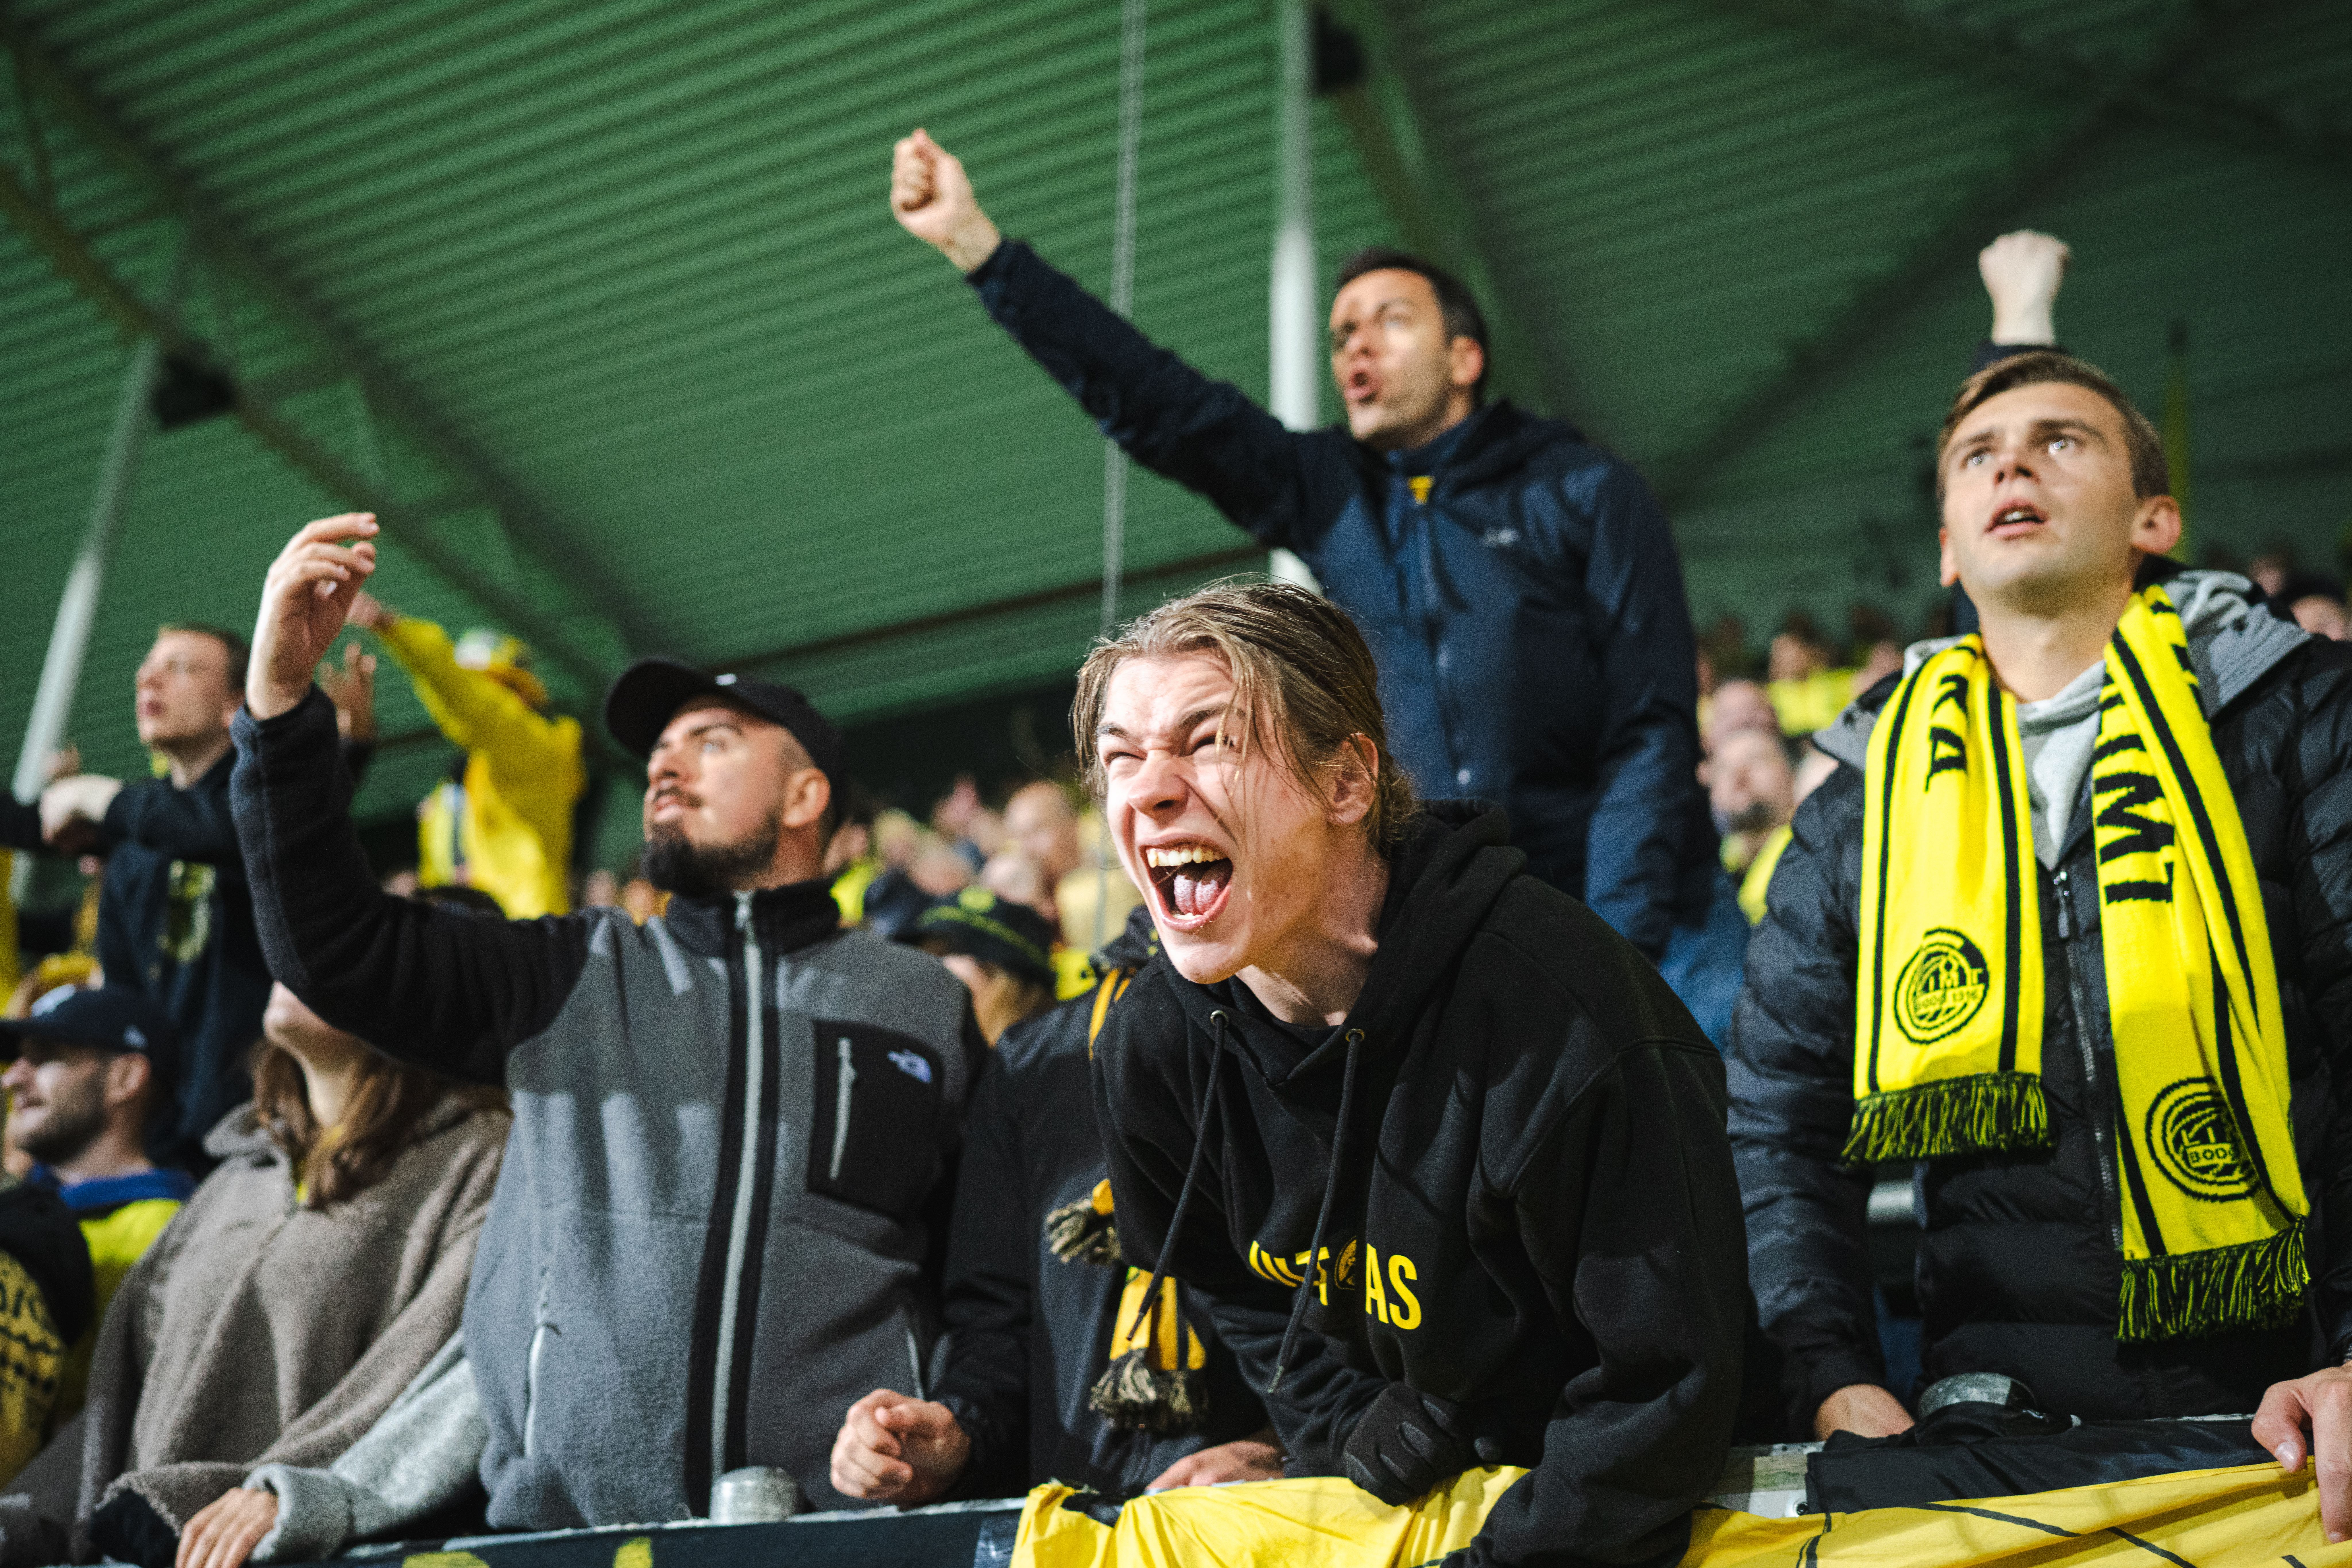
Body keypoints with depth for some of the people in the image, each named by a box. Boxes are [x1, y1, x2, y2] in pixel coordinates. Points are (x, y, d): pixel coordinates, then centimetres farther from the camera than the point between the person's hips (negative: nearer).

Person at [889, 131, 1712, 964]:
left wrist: (1620, 947, -14)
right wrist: (974, 241, 3)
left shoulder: (1584, 493, 3)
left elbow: (1651, 732, -2)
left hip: (1590, 918, -3)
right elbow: (1153, 400, 9)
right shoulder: (1334, 495, 14)